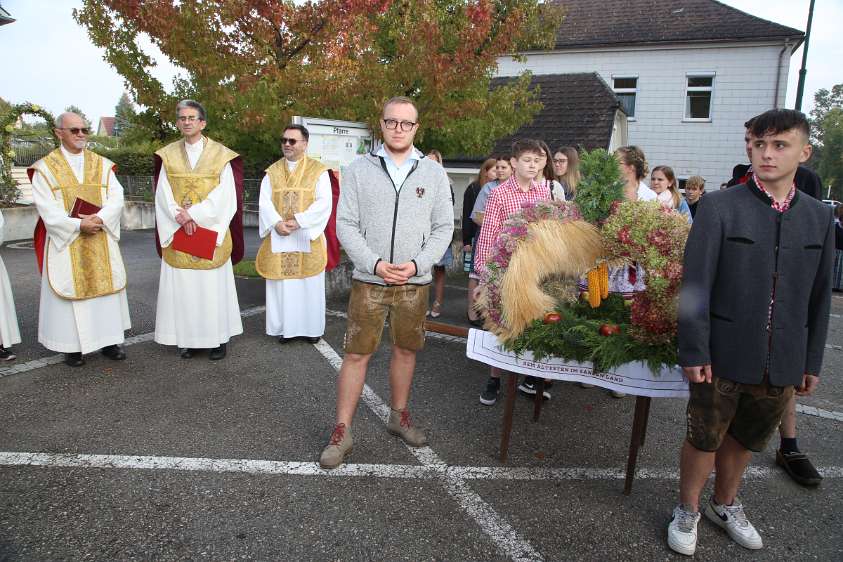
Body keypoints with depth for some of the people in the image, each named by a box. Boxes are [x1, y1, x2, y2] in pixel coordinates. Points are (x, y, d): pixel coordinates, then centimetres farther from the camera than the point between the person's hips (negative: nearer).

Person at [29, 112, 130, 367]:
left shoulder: (103, 164, 8)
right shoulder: (45, 168, 0)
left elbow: (116, 198, -1)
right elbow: (47, 209, -8)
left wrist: (99, 218, -18)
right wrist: (78, 224, -20)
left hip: (101, 242, 3)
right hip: (65, 242, -2)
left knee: (105, 287, 5)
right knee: (69, 289, 1)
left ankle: (108, 340, 15)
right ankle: (72, 346, 11)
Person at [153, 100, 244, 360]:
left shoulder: (221, 155, 0)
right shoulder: (168, 155, 8)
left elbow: (225, 196, -8)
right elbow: (163, 194, 2)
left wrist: (192, 214, -14)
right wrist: (179, 215, -15)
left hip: (211, 232, -2)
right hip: (177, 233, 3)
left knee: (213, 286, 1)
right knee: (182, 287, 4)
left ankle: (217, 339, 12)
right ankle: (187, 338, 15)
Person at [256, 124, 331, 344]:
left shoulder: (319, 171, 0)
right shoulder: (272, 172, 9)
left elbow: (323, 203, -10)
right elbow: (264, 202, 1)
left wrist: (298, 221, -19)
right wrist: (277, 223, -17)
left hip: (308, 237, -2)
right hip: (279, 238, 2)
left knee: (309, 284, 4)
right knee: (282, 283, 5)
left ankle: (312, 327, 17)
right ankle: (285, 327, 17)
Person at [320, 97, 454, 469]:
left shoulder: (434, 173, 5)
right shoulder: (358, 170, 2)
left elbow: (444, 228, 3)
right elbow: (346, 225, -2)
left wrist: (417, 264, -11)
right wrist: (375, 264, -15)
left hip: (415, 283, 2)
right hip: (368, 281, -1)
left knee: (406, 350, 13)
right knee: (356, 354, 1)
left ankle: (399, 416, 32)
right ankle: (342, 432, 13)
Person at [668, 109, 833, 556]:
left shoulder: (819, 217, 5)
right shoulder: (719, 207, -9)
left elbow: (819, 296, 9)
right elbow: (696, 284, -11)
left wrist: (812, 360, 10)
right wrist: (694, 351, -13)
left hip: (782, 363, 4)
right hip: (723, 356, -4)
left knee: (745, 439, 20)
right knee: (704, 438, 10)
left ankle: (724, 505, 43)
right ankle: (687, 510, 33)